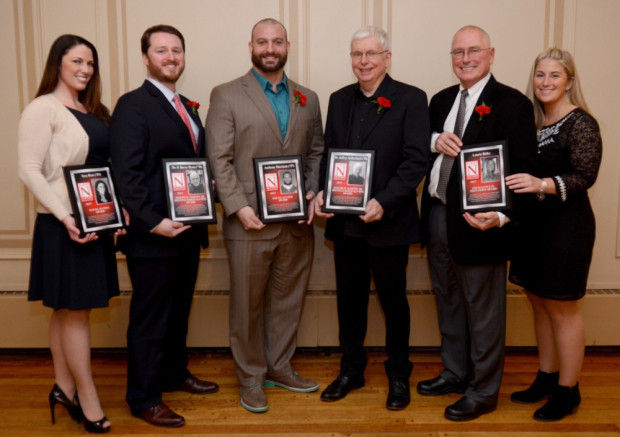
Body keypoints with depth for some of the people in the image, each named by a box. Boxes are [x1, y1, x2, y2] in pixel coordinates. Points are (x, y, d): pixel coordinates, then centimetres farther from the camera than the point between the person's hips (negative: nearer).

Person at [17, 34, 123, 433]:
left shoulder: (95, 112, 14)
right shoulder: (43, 109, -9)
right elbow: (29, 170, -14)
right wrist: (65, 217, -21)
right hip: (64, 224, -7)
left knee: (68, 310, 15)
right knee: (75, 312, 1)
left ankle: (64, 388, 27)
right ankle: (89, 402, 11)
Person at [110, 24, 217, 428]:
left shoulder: (187, 108, 15)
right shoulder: (133, 105, -11)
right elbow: (127, 173, -19)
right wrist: (153, 222, -24)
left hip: (187, 232, 8)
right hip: (153, 236, -8)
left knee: (178, 311, 20)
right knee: (150, 319, 4)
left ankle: (174, 373, 39)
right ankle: (144, 399, 19)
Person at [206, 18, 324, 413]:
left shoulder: (308, 99, 13)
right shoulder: (226, 96, 0)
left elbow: (316, 153, 15)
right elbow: (219, 159, -6)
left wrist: (312, 192, -1)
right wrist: (238, 207, -14)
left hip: (298, 222, 4)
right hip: (250, 221, -4)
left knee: (289, 299, 14)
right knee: (248, 304, 7)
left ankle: (279, 367, 31)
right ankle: (251, 378, 23)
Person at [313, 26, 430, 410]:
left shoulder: (411, 99, -6)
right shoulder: (339, 100, 10)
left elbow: (417, 160, -13)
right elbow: (328, 154, 12)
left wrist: (384, 202, -22)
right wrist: (322, 192, -6)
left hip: (388, 222, -4)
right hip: (345, 223, 5)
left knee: (394, 301, 11)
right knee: (349, 300, 15)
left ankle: (399, 375, 29)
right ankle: (351, 370, 33)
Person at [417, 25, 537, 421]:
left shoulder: (512, 104, -11)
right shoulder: (441, 100, 12)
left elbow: (523, 170, -17)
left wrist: (500, 217, -31)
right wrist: (435, 141, -6)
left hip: (478, 222, -7)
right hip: (438, 216, 7)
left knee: (483, 312, 6)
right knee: (448, 303, 21)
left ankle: (483, 392, 24)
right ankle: (456, 374, 40)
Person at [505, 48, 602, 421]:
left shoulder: (580, 123, -10)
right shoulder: (534, 122, 10)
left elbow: (585, 176, -20)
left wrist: (542, 185, -33)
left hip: (566, 225, -7)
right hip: (533, 223, 7)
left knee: (562, 308, 3)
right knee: (539, 303, 14)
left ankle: (567, 391, 18)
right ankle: (546, 378, 29)